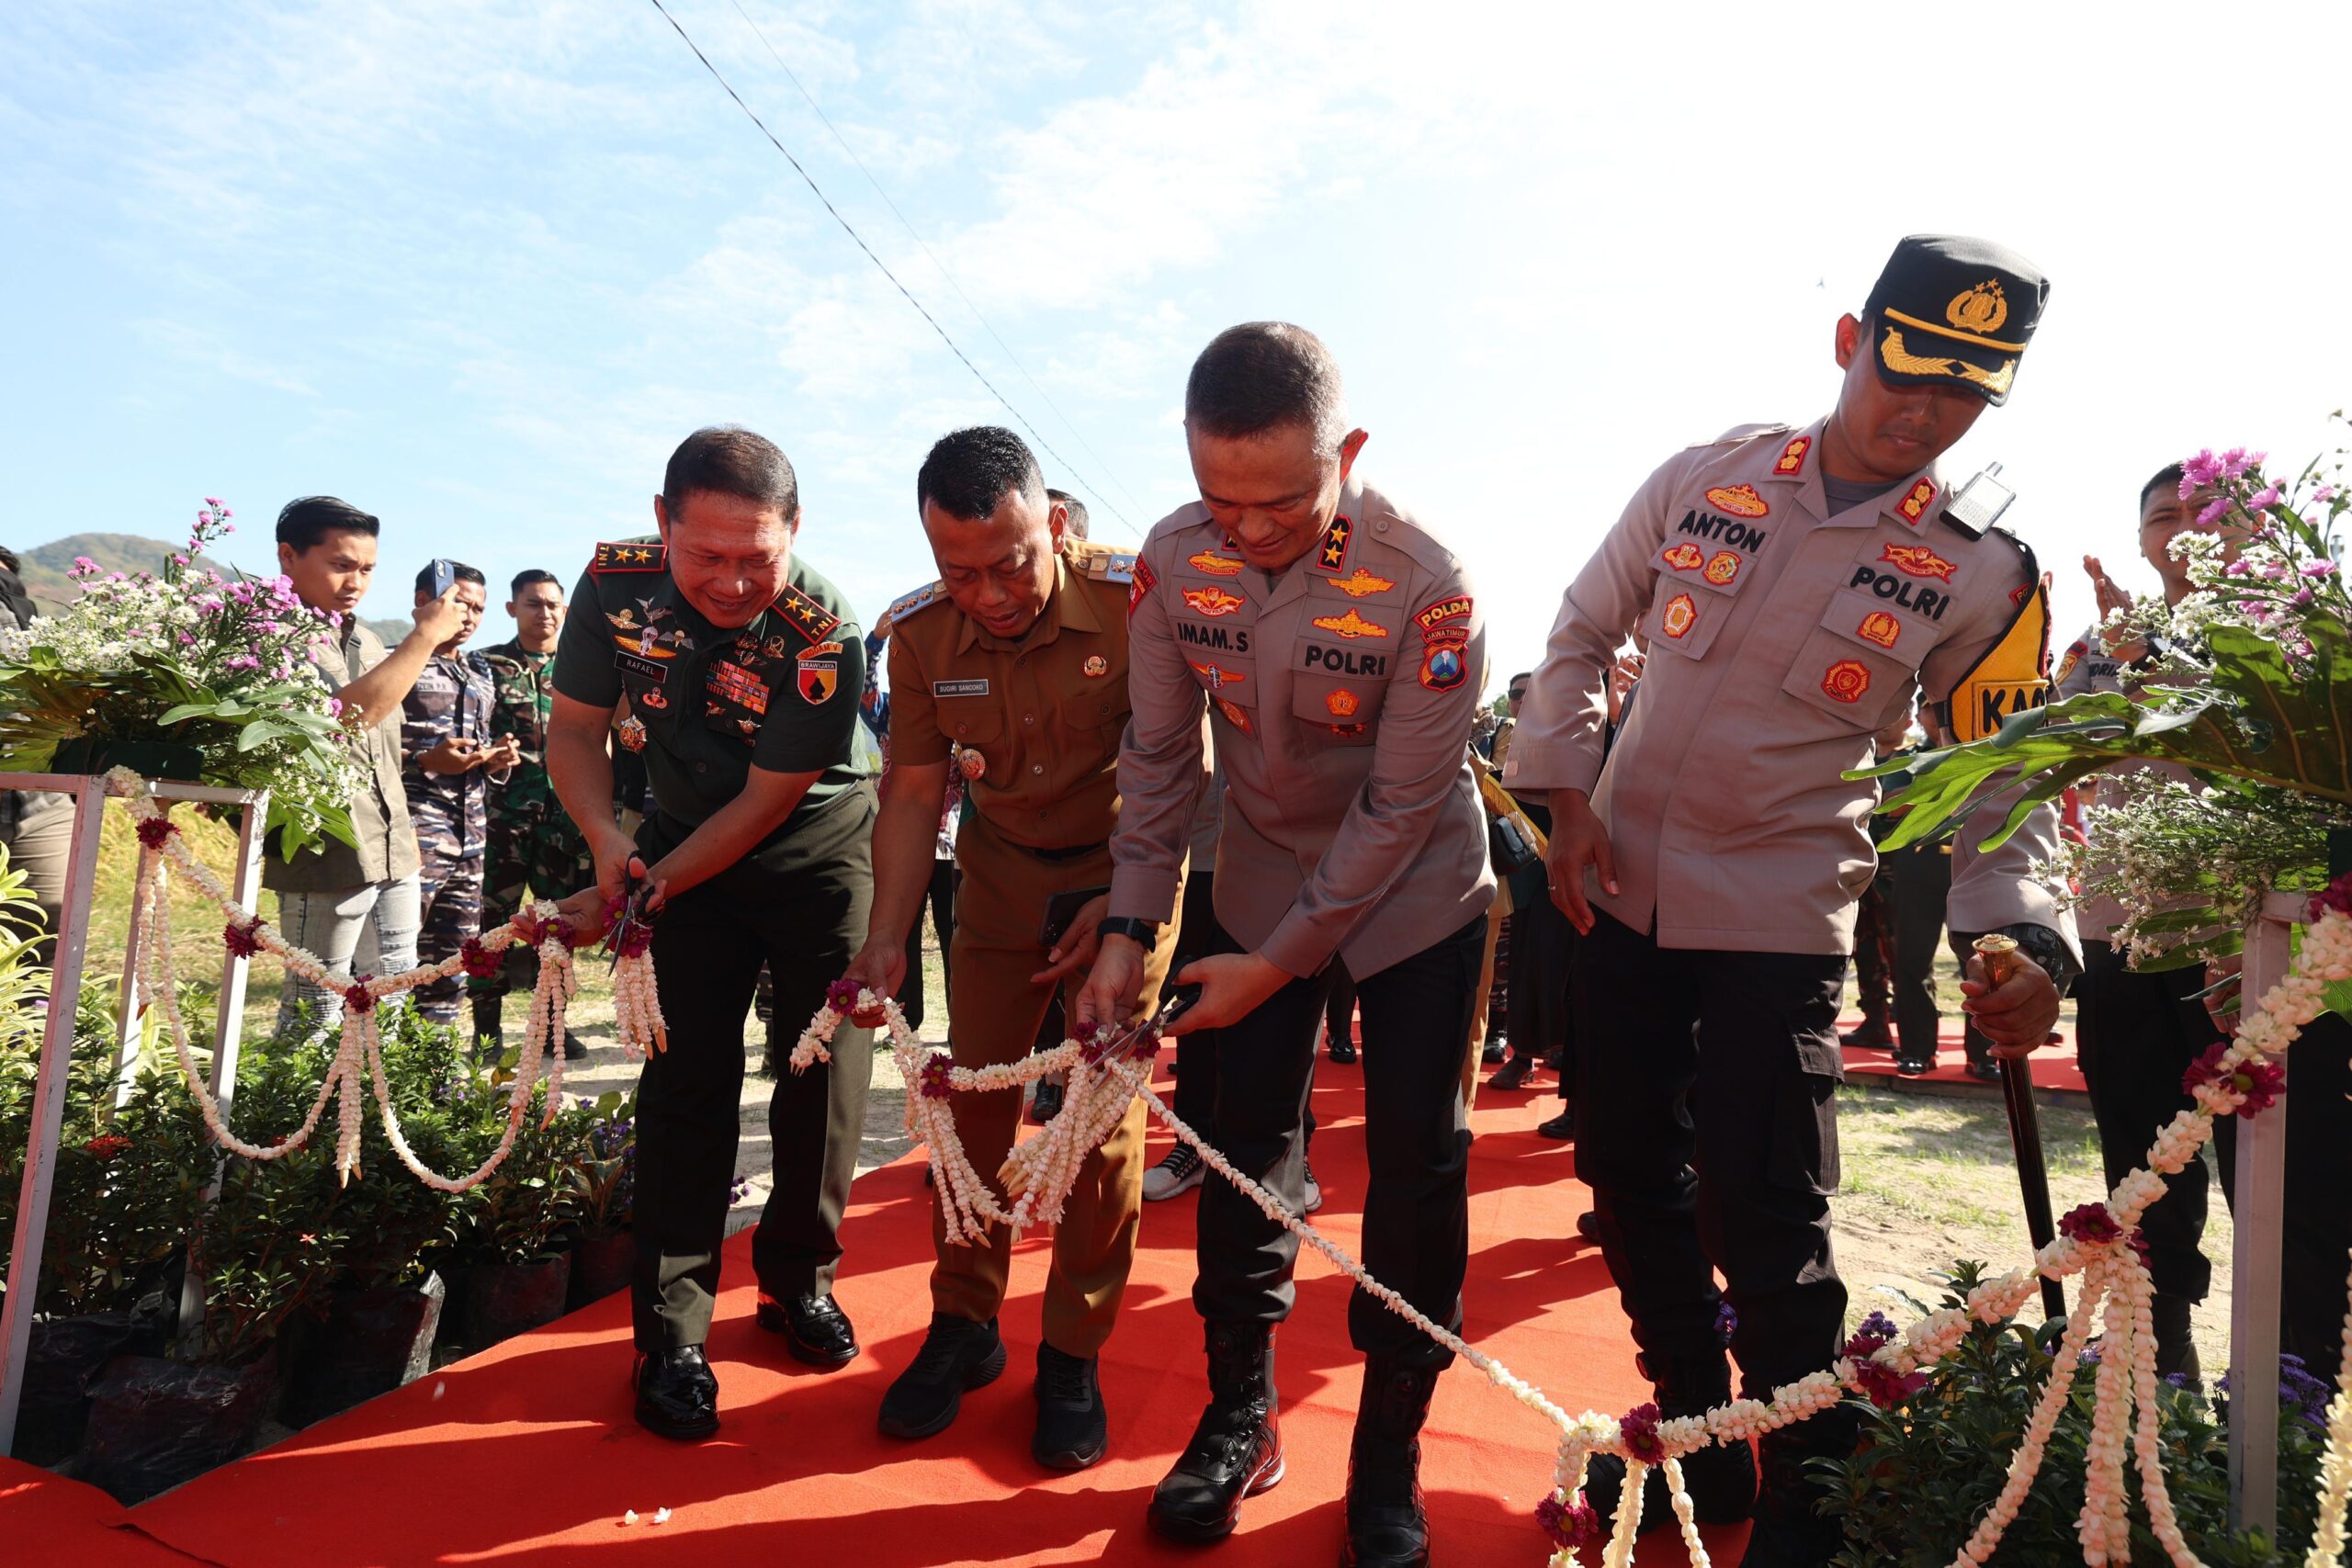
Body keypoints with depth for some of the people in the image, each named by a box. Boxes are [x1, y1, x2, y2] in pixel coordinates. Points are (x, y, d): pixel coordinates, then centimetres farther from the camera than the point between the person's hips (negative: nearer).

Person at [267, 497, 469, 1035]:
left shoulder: (368, 643, 16)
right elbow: (349, 713, -24)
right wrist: (425, 636, -18)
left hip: (395, 860, 8)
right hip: (329, 858, -8)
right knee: (316, 1014, 1)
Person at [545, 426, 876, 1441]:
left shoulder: (822, 634, -28)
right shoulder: (618, 585, -17)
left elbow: (765, 804, -22)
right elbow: (575, 725, -5)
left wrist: (643, 894, -26)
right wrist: (607, 843, -22)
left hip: (816, 853, -2)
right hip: (683, 842, 2)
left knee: (825, 1076, 0)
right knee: (686, 1079, -2)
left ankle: (798, 1280, 24)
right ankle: (671, 1332, 8)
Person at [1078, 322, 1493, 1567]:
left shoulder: (1426, 587, -27)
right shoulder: (1174, 558, -16)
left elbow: (1401, 808, -22)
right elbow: (1159, 754, -7)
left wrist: (1282, 960, -19)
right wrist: (1130, 925, -10)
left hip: (1413, 890, -3)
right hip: (1263, 876, 3)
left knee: (1415, 1159, -1)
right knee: (1245, 1139, 5)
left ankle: (1390, 1445, 18)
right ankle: (1240, 1413, 23)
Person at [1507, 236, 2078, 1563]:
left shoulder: (1984, 571, -4)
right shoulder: (1703, 480, 0)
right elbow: (1584, 633, 8)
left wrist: (2023, 933, -16)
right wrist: (1566, 792, -1)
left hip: (1784, 910, -3)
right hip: (1622, 885, 4)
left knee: (1763, 1221, -5)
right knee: (1627, 1171, 13)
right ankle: (1699, 1443, 35)